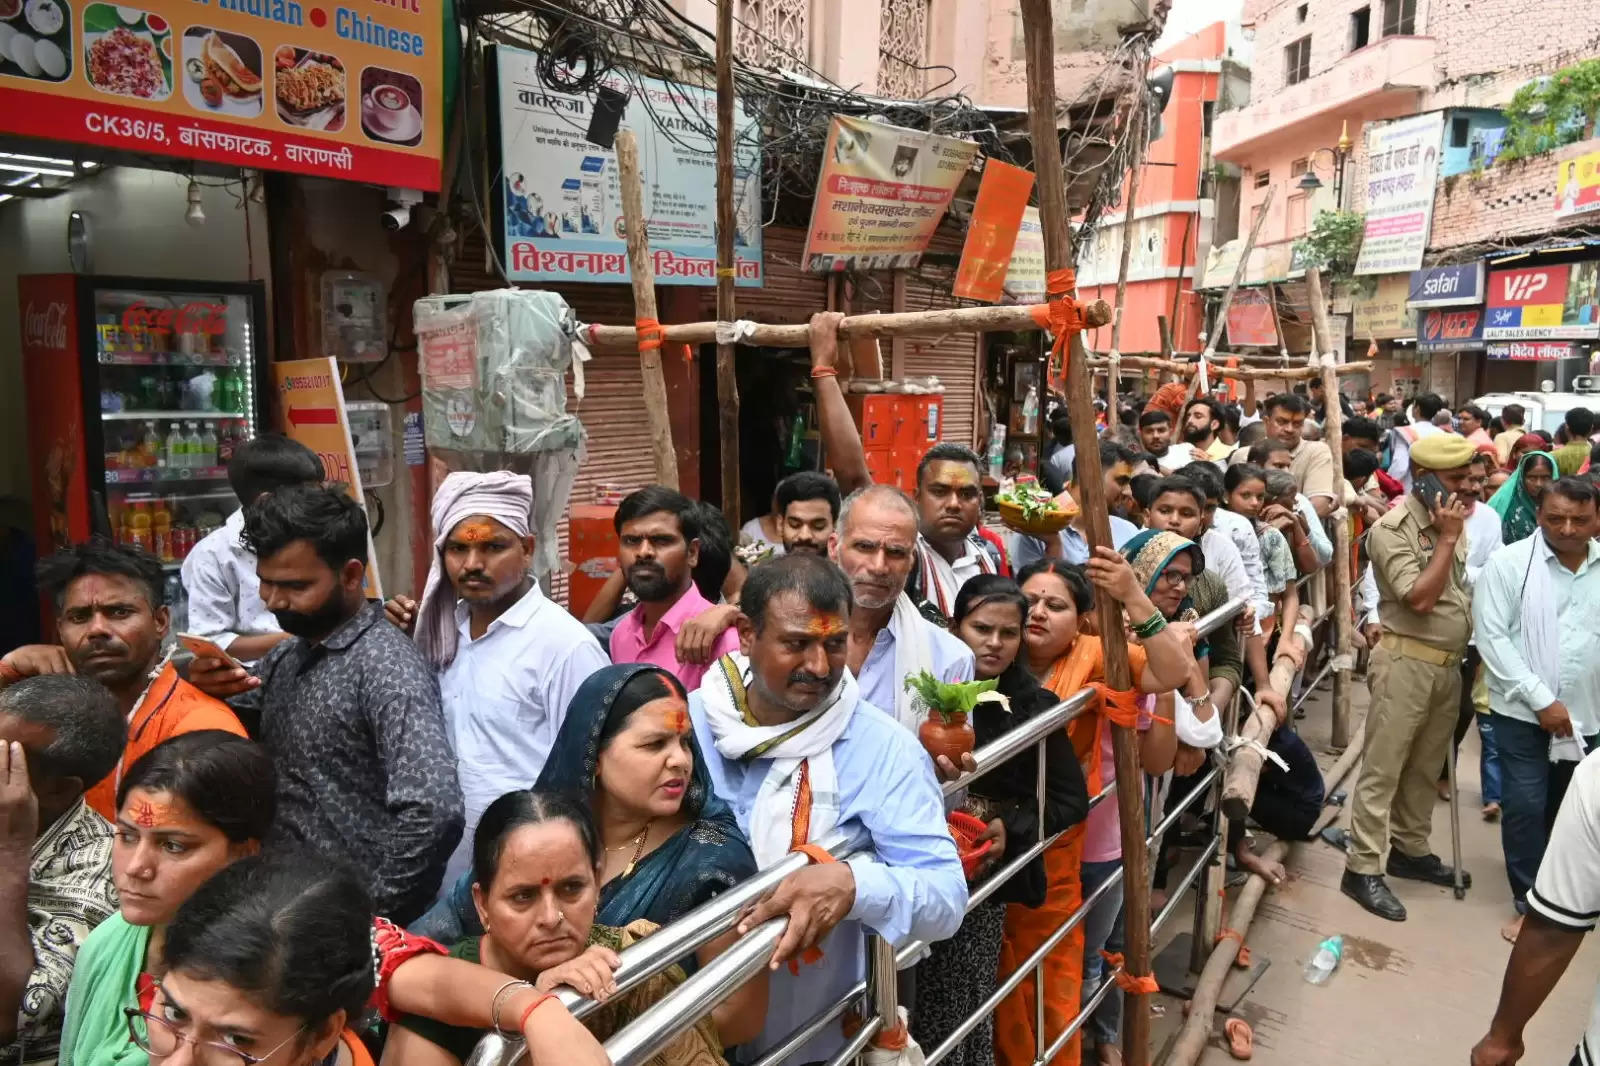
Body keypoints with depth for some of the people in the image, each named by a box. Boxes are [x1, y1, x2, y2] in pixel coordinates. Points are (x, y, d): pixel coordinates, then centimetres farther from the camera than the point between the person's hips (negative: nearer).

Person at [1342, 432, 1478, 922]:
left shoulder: (1452, 521, 10)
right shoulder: (1392, 529, -14)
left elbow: (1462, 590, 20)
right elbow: (1420, 598, -21)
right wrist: (1447, 539, -17)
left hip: (1449, 665, 8)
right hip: (1407, 664, -7)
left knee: (1425, 769, 17)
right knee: (1383, 771, -3)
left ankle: (1410, 849, 31)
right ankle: (1363, 869, 3)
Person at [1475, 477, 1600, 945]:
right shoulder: (1508, 563, -8)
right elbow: (1492, 637, -11)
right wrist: (1540, 699, -14)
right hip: (1523, 711, -3)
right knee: (1525, 806, 0)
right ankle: (1532, 903, 15)